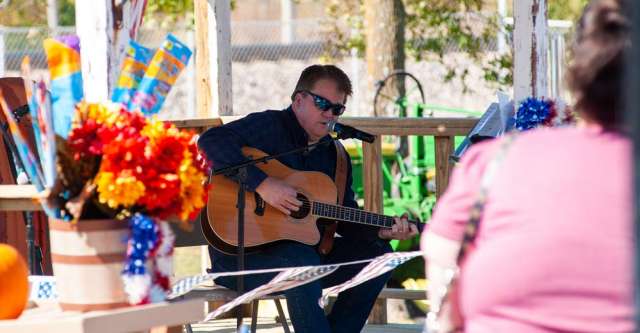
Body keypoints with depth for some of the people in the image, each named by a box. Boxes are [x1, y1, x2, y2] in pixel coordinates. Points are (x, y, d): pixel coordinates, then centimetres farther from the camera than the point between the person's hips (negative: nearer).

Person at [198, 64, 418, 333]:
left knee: (376, 254, -2)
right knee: (302, 260, -37)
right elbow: (211, 141, -27)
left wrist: (380, 231, -7)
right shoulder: (269, 127, -10)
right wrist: (261, 183, -33)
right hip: (243, 250, -8)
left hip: (306, 247, 8)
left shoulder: (335, 156, 13)